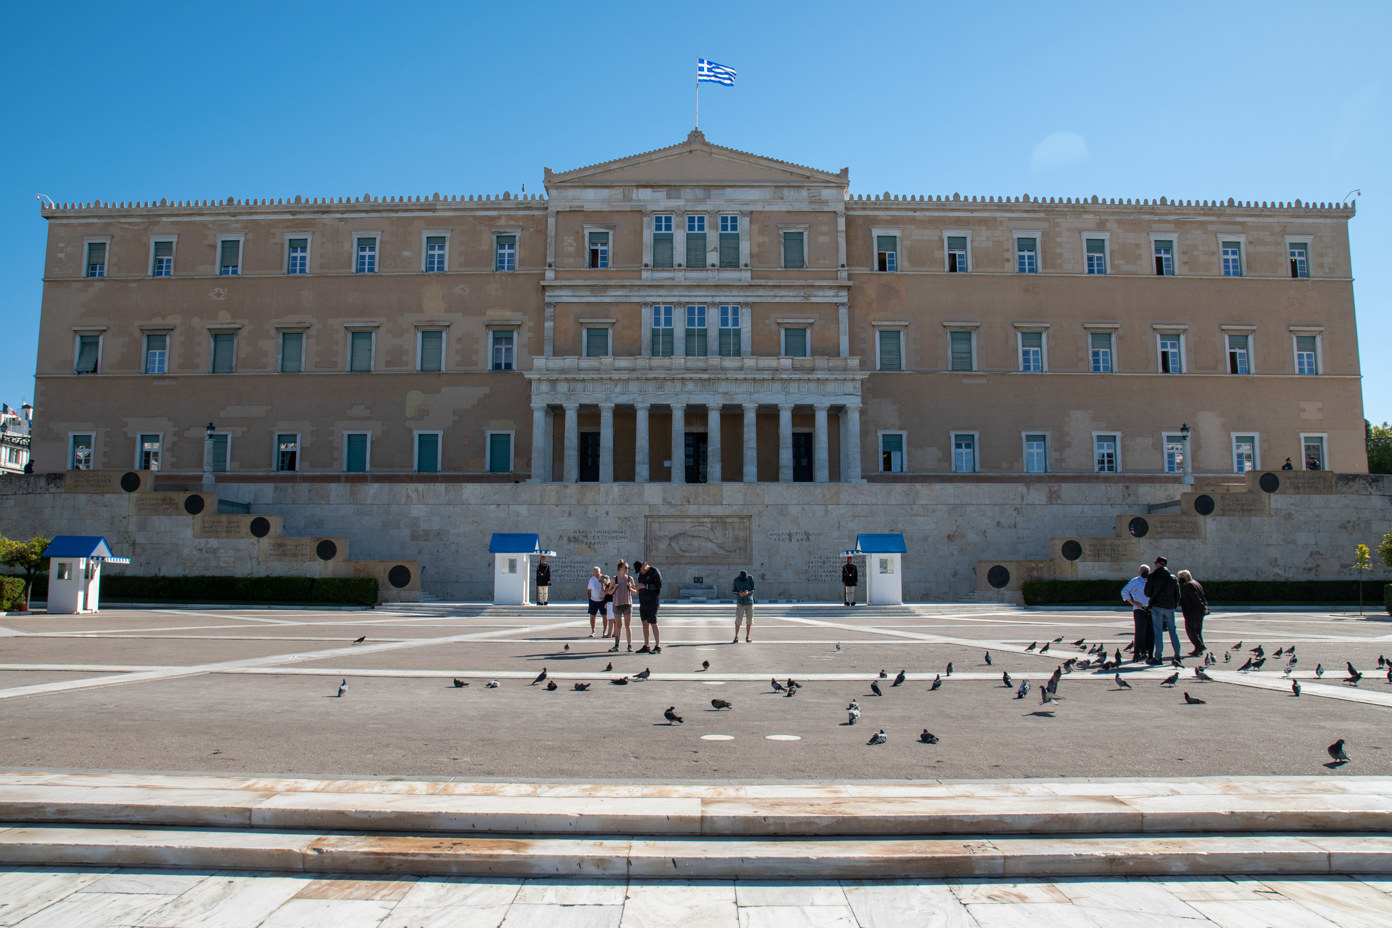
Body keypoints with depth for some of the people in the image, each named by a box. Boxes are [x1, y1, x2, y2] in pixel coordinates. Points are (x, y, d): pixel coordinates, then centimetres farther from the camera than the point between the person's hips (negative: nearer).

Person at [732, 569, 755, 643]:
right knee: (738, 620, -7)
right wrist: (739, 593, -19)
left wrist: (748, 592, -23)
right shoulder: (736, 580, -4)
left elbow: (753, 590, -1)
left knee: (749, 620, 3)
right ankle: (736, 637, 4)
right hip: (740, 603, -1)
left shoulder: (750, 578, -4)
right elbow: (733, 590, 3)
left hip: (749, 602, 1)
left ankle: (747, 637, 14)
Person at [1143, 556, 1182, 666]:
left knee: (1158, 632, -2)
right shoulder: (1173, 578, 5)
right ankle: (1177, 656, 13)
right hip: (1170, 607, 3)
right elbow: (1177, 595, 8)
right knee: (1173, 631, 12)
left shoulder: (1153, 577, -5)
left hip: (1157, 607, -3)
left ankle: (1158, 657, -4)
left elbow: (1147, 593, -3)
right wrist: (1174, 605, 19)